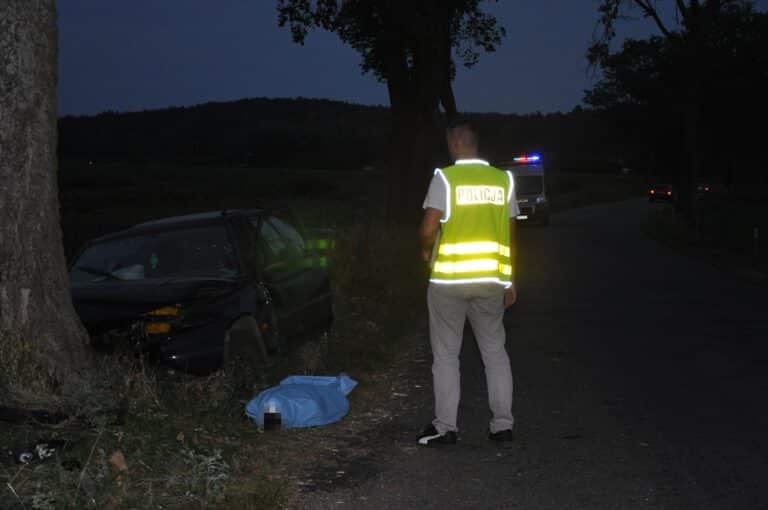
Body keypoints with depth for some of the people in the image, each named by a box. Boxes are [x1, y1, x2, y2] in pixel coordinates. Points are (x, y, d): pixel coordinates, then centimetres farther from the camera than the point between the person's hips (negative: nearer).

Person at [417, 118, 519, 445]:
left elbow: (428, 228, -14)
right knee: (495, 352, 13)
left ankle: (445, 427, 9)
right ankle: (502, 424, 15)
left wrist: (427, 252, 8)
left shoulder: (445, 178, -9)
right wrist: (510, 281, 14)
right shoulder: (503, 180, 4)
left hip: (449, 280, -3)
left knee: (446, 355, 6)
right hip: (491, 279, 4)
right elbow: (510, 234, 7)